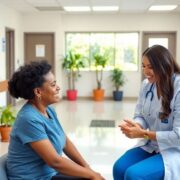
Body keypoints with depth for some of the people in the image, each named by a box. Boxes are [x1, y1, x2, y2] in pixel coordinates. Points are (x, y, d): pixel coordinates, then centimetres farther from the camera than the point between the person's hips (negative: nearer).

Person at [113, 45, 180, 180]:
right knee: (119, 167, -14)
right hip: (152, 146, 6)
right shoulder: (147, 85, 0)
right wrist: (135, 125, -19)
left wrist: (143, 134, -23)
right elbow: (141, 116, 6)